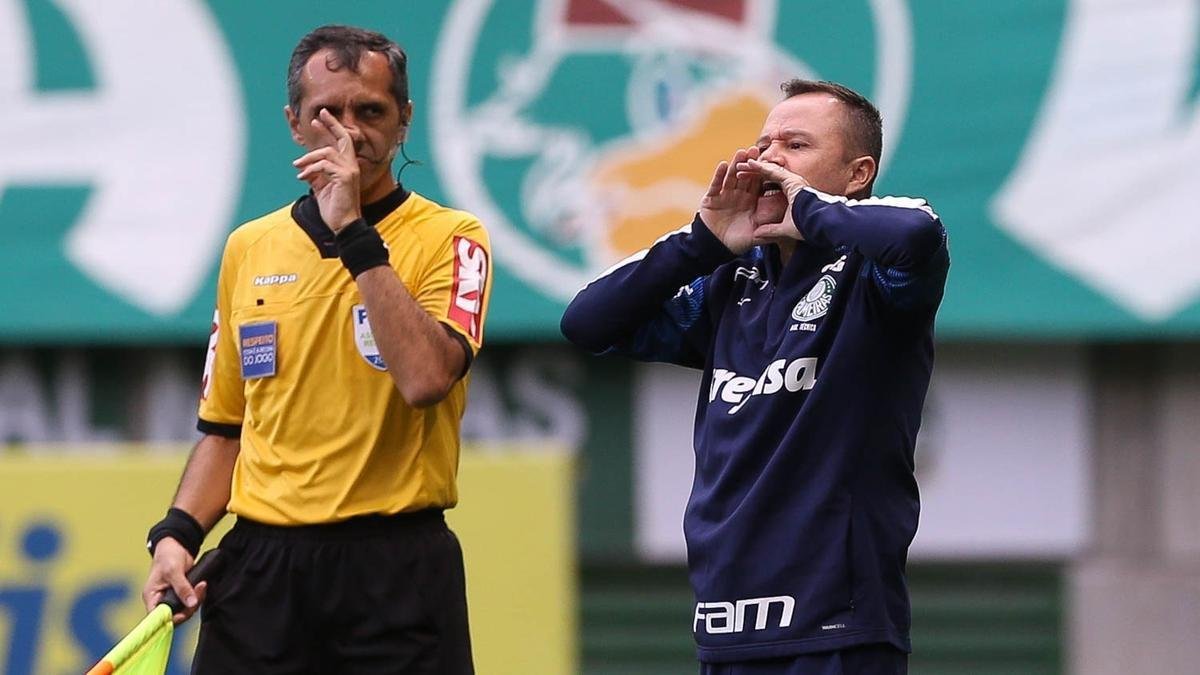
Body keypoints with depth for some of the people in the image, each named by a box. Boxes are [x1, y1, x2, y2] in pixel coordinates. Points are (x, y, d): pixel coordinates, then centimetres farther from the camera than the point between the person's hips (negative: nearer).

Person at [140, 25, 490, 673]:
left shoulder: (450, 238, -1)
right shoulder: (248, 249, 13)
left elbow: (425, 377, -20)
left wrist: (354, 233, -17)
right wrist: (178, 534, 3)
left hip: (394, 568, -4)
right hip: (260, 565, 4)